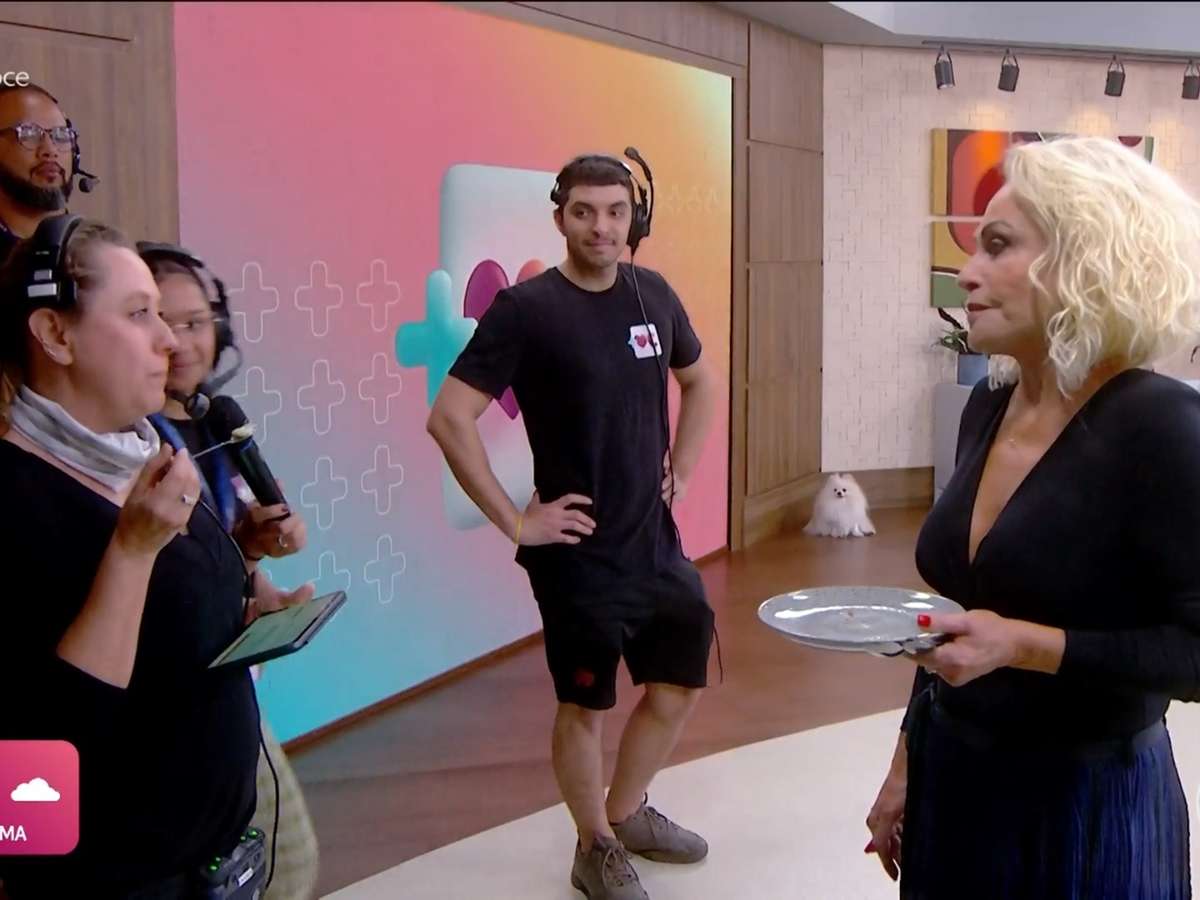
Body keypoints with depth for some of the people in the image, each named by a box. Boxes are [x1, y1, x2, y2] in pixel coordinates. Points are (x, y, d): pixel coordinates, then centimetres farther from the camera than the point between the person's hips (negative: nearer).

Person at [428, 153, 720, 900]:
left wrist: (680, 471, 11)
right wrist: (513, 521, -18)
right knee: (585, 704, 7)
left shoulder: (653, 294, 3)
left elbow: (701, 381, 21)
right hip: (580, 552, -6)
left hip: (656, 541, 7)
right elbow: (450, 418, -19)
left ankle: (627, 813, 41)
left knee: (682, 682, 17)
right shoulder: (527, 308, -14)